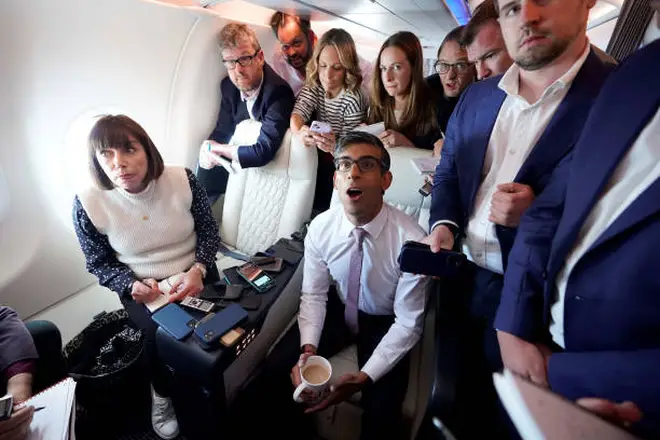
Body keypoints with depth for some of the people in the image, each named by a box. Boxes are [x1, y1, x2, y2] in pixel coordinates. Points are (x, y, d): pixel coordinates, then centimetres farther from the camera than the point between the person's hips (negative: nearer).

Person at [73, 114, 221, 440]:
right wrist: (133, 285, -20)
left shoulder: (183, 180, -15)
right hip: (142, 288, 0)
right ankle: (162, 393, 14)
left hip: (194, 277, 1)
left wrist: (198, 270, -20)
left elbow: (210, 232, -3)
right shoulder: (88, 203, -16)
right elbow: (99, 263, -1)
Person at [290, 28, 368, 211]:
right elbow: (297, 113, -20)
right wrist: (300, 132, -45)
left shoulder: (353, 98, -20)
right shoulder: (314, 86, -5)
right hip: (316, 154, 6)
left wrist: (334, 146, -43)